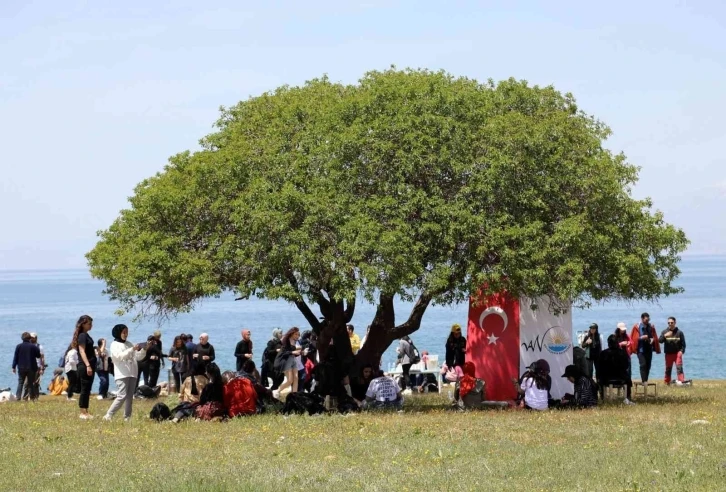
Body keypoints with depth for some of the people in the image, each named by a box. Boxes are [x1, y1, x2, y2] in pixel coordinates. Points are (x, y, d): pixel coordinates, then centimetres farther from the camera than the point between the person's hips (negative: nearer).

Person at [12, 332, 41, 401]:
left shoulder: (18, 346, -3)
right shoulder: (33, 346, -6)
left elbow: (15, 357, -1)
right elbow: (38, 356, 1)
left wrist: (14, 367, 4)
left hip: (21, 368, 1)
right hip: (31, 368, 0)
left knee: (20, 382, 5)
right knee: (31, 383, 7)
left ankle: (18, 396, -7)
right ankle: (32, 397, 6)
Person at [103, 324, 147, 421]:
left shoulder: (129, 344, 19)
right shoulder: (114, 344, 1)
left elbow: (138, 357, 18)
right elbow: (120, 356, -15)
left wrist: (143, 350, -1)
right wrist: (132, 349, -20)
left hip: (132, 374, 7)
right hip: (122, 374, -6)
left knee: (130, 397, 3)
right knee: (122, 396, -16)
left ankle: (127, 417, 5)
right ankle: (108, 416, -13)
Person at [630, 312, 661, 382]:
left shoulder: (651, 326, 7)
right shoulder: (637, 327, -5)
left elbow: (655, 337, 16)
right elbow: (633, 338, -3)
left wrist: (653, 339, -7)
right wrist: (641, 338, -18)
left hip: (649, 349, 4)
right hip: (641, 349, -4)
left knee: (648, 365, 5)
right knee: (643, 365, -14)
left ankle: (646, 381, 12)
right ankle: (644, 381, -16)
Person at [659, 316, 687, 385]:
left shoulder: (679, 332, 3)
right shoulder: (664, 332, 5)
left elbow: (683, 343, 6)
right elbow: (660, 340, -6)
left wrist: (682, 351, -8)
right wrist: (665, 336, -24)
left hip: (677, 353, -2)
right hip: (668, 353, 2)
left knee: (679, 366, -13)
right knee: (668, 368, 8)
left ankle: (681, 380, -17)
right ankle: (667, 382, 17)